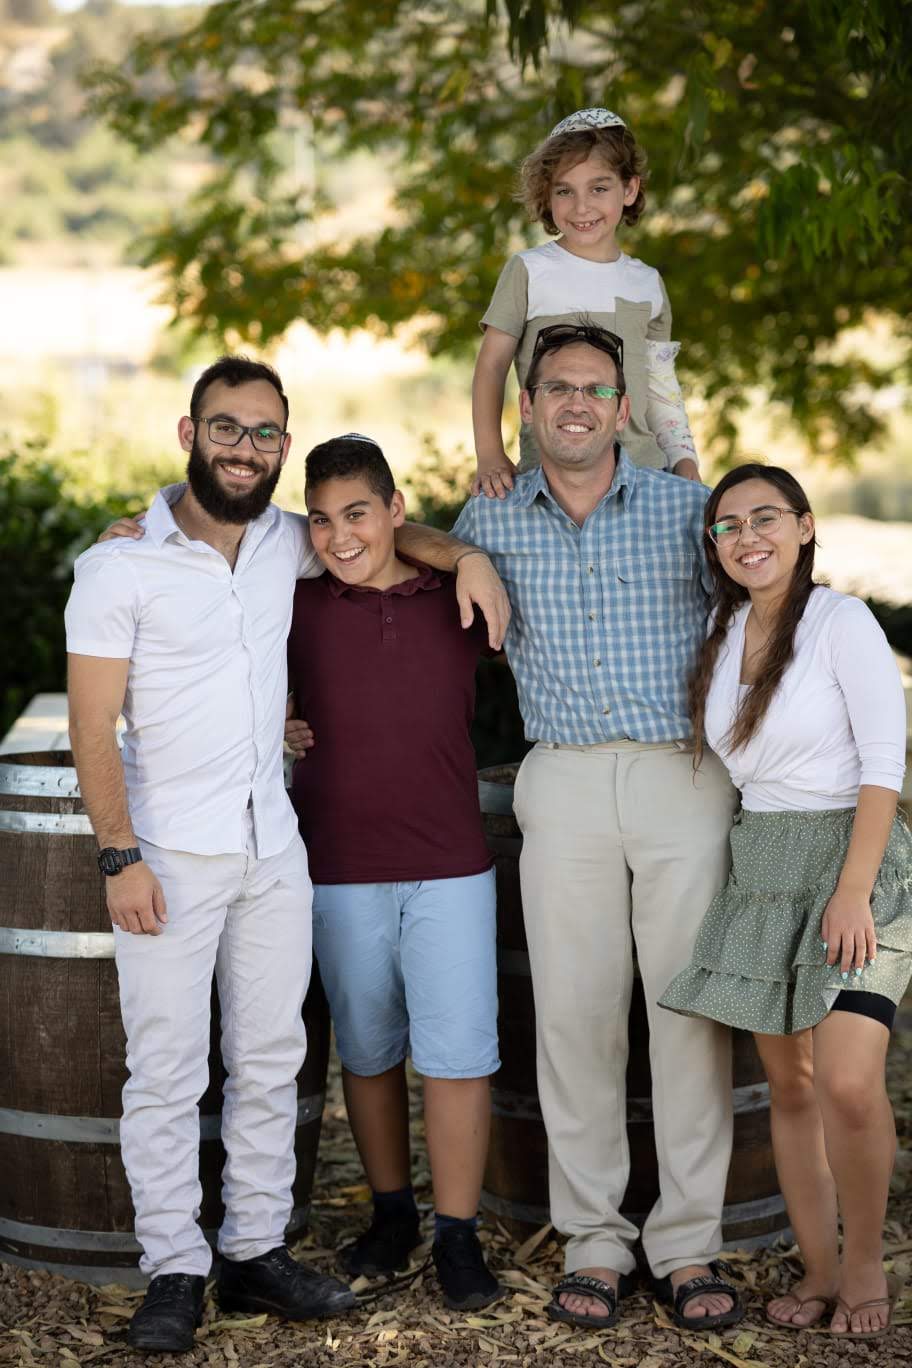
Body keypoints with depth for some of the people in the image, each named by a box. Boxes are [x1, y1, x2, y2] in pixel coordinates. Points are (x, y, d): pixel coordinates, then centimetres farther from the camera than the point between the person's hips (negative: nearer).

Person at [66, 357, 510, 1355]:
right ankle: (174, 1272, 8)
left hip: (273, 852, 5)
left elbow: (374, 529, 25)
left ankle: (256, 1253, 20)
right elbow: (93, 726, -9)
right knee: (167, 1070, -2)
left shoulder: (286, 544, 6)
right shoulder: (120, 568, -8)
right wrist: (120, 858, -16)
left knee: (271, 1059, 9)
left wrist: (466, 556, 5)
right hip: (170, 859, -5)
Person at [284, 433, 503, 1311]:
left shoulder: (459, 602, 4)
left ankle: (457, 1237, 8)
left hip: (449, 868, 0)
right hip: (341, 870, 0)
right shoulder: (296, 610, 1)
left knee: (457, 1051, -3)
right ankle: (390, 1215, 27)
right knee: (368, 1051, 11)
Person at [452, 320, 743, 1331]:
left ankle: (689, 1245, 7)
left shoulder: (688, 509, 4)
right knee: (575, 1012, 0)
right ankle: (593, 1242, 10)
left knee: (693, 1009, -2)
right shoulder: (490, 524, 8)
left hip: (686, 778, -1)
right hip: (564, 783, 1)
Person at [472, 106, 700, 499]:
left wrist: (684, 458, 7)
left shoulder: (647, 282, 12)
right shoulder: (528, 271, 0)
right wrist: (489, 456, -10)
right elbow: (492, 365, 0)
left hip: (644, 467, 4)